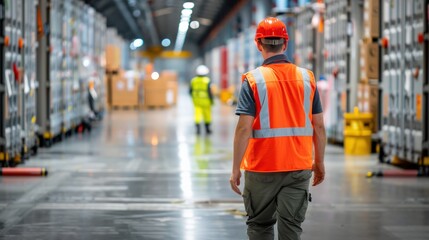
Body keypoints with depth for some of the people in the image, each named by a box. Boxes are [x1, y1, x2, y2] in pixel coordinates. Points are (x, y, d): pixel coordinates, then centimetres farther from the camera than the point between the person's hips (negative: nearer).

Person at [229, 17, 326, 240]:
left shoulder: (253, 80, -8)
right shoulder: (306, 78, 3)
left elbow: (244, 129, -13)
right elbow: (319, 126, 5)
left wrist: (235, 169, -7)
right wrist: (319, 163, 16)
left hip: (262, 169, -2)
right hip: (299, 167, 2)